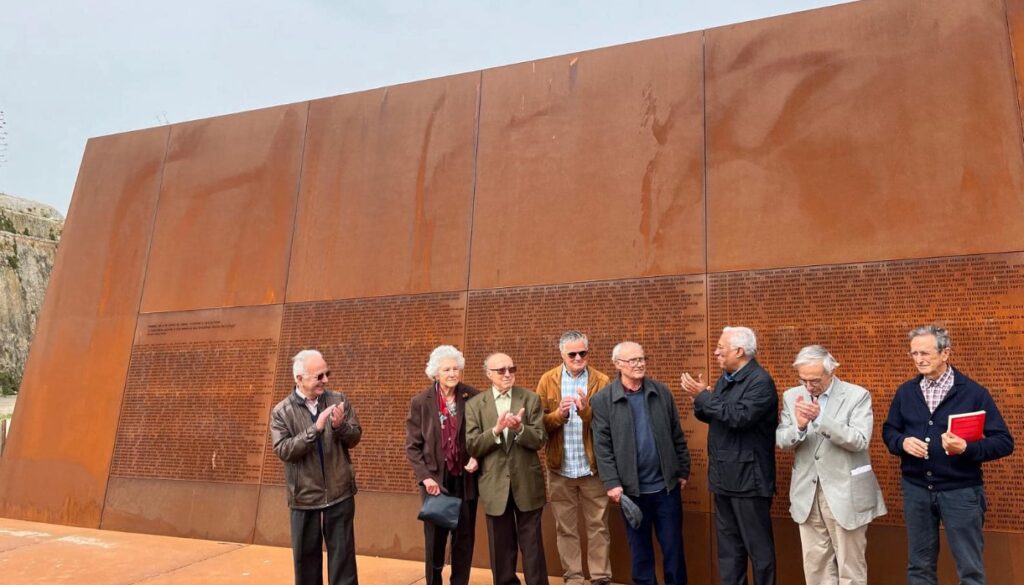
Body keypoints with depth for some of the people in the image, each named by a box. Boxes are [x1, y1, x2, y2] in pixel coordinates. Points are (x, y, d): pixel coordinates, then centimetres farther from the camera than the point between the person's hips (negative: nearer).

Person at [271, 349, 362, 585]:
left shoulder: (339, 400, -1)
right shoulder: (281, 412, -5)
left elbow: (355, 437, 1)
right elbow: (283, 450, -16)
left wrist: (340, 426, -21)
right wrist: (315, 429, -26)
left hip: (340, 494, 1)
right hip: (304, 497, -1)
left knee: (343, 554, 8)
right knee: (306, 557, 14)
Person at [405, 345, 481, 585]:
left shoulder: (473, 397, -5)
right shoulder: (421, 401, -5)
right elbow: (412, 445, -2)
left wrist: (477, 458, -10)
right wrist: (425, 476, -12)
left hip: (466, 478, 1)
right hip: (436, 479, -1)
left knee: (464, 539, 10)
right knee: (434, 540, 9)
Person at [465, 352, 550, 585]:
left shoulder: (530, 399, 0)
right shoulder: (474, 405, -1)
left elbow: (539, 440, -6)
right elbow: (471, 446, -7)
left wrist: (519, 429, -26)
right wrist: (496, 430, -23)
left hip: (527, 483, 0)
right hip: (495, 486, 1)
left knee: (532, 546, 8)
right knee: (501, 548, 14)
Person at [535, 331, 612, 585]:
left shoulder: (601, 381, -2)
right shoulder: (548, 380, 1)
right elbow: (539, 423, -3)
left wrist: (586, 411, -25)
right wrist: (559, 414, -21)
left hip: (593, 466, -1)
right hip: (560, 467, 1)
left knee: (598, 526, 7)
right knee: (565, 528, 10)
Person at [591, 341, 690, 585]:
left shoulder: (662, 392, 2)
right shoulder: (603, 400, -7)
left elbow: (677, 436, 8)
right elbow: (602, 446, -8)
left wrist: (683, 471, 8)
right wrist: (612, 482, -12)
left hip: (666, 485, 2)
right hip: (631, 488, -2)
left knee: (673, 547, 11)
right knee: (640, 550, 12)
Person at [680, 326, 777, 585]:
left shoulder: (760, 381, -15)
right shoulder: (726, 378, 11)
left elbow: (738, 416, -27)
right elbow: (712, 416, 13)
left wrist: (703, 396, -21)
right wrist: (698, 399, -7)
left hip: (748, 479, -8)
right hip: (724, 477, 9)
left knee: (758, 546, 3)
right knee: (728, 545, 16)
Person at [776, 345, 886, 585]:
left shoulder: (857, 395, -8)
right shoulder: (792, 396, 3)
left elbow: (859, 441, -18)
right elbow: (780, 440, -1)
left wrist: (820, 418, -29)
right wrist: (799, 426, -22)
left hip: (845, 493, -3)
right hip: (808, 493, 4)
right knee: (815, 564, 12)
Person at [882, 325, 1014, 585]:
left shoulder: (974, 392, -7)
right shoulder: (905, 392, 4)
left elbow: (1004, 441, -8)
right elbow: (889, 430, 12)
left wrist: (967, 448, -25)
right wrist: (902, 442, -10)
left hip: (960, 491, -3)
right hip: (915, 489, 3)